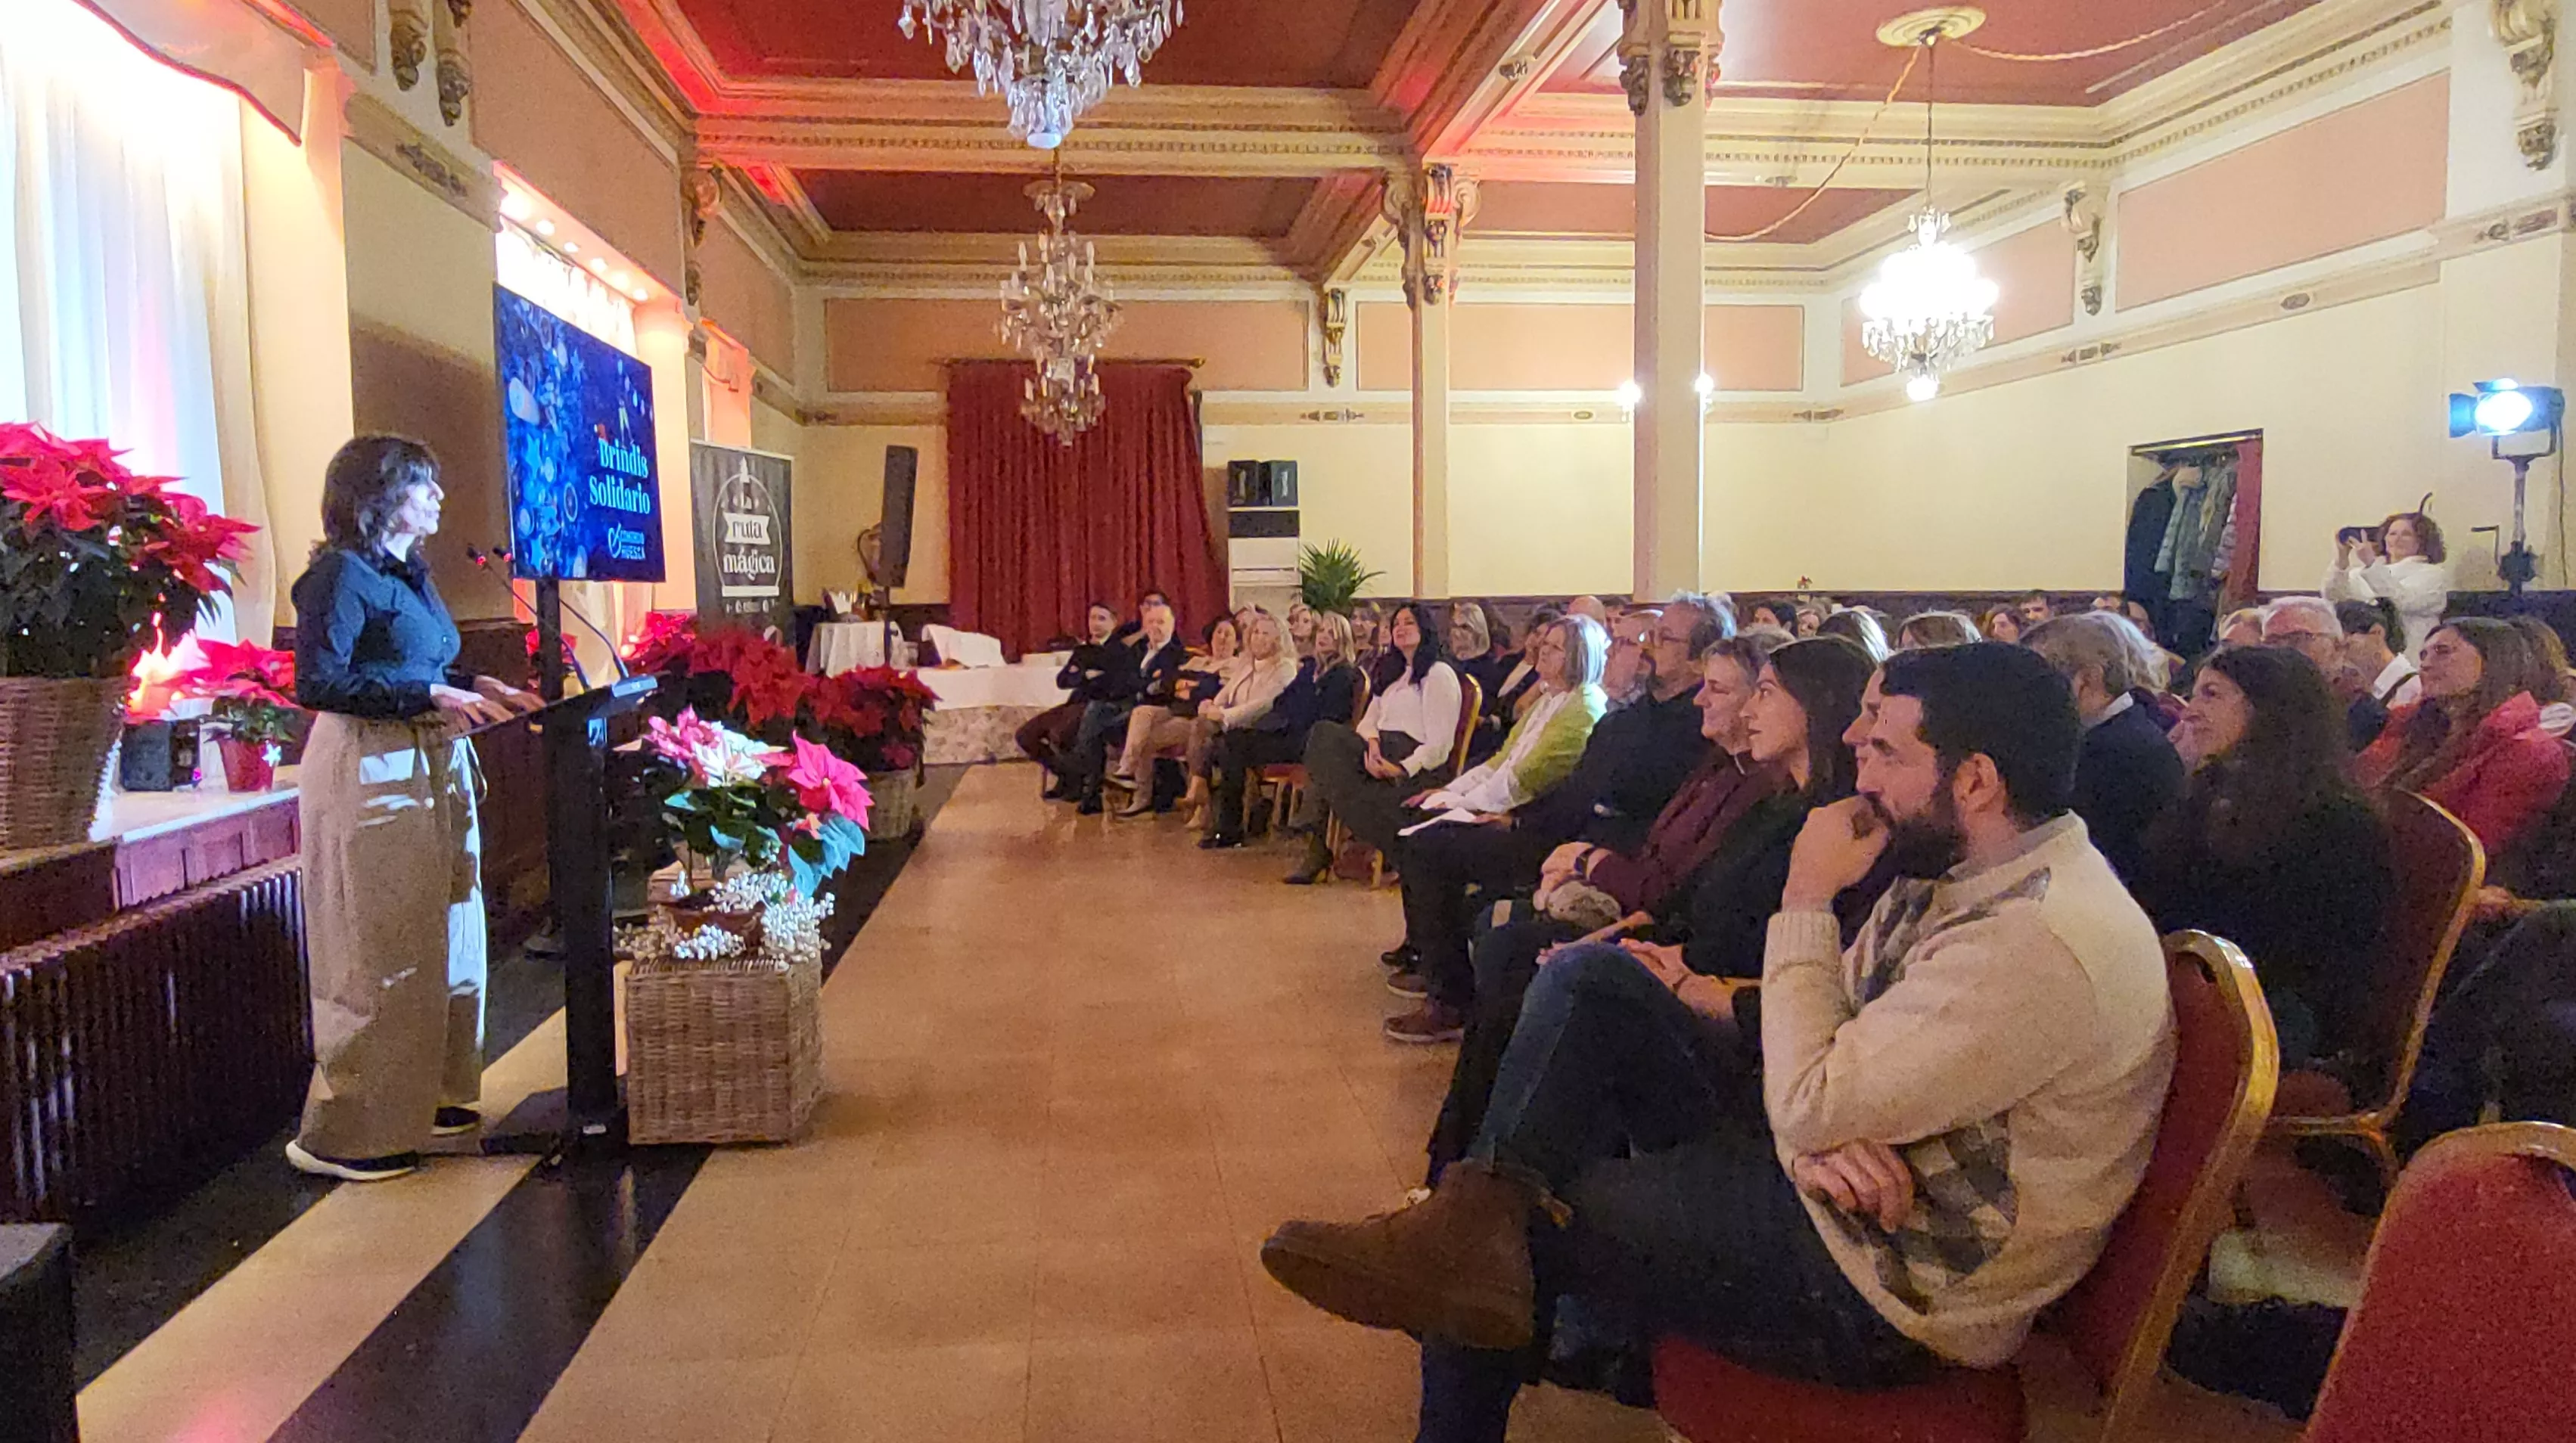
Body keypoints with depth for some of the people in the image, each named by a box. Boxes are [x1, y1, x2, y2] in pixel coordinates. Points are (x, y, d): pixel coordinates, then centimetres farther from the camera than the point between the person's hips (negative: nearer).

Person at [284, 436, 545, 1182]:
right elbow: (318, 683, -19)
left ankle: (421, 1097, 28)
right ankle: (340, 1134, 6)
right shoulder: (341, 574, -12)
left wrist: (479, 687, 8)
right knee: (377, 955, -5)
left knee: (442, 940, 15)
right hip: (370, 775, -9)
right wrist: (433, 695, -21)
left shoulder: (410, 573, 15)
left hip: (435, 770, 10)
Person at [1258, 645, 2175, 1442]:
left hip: (1879, 1289, -9)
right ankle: (1478, 1219, -14)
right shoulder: (1956, 869, 4)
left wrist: (1806, 899, -20)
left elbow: (1808, 1108, -27)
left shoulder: (2040, 945, -27)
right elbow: (1837, 1030, 10)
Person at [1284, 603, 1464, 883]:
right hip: (1383, 751, 8)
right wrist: (1372, 743, -8)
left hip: (1417, 765, -8)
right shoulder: (1391, 673, 29)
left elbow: (1439, 743, -10)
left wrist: (1402, 769, -23)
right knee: (1324, 733, -21)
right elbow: (1370, 718, 17)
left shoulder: (1439, 674, 0)